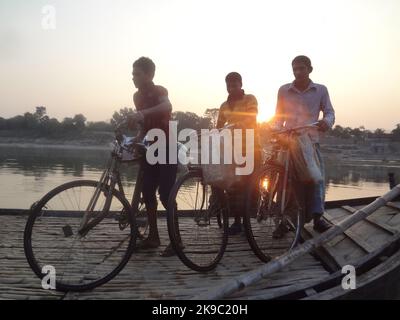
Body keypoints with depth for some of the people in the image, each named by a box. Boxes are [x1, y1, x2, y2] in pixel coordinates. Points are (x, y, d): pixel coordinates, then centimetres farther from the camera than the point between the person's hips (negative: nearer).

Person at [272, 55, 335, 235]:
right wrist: (276, 133, -7)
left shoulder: (321, 90, 6)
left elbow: (329, 112, 4)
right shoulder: (283, 90, 6)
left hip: (311, 141, 0)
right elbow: (279, 116, 10)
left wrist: (326, 121, -19)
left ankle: (317, 217, 4)